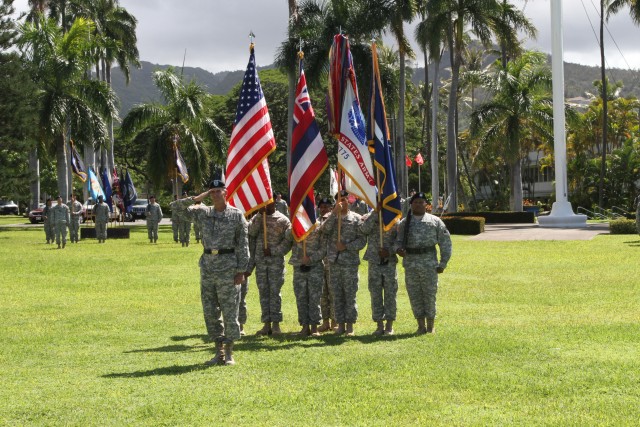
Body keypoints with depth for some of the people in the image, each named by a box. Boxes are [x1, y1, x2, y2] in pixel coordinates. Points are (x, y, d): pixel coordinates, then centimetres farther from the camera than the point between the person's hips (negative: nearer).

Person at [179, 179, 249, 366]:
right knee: (210, 312, 7)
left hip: (228, 267, -4)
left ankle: (229, 353, 7)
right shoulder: (203, 213, 8)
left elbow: (243, 244, -3)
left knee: (230, 312, -1)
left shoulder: (236, 215, -2)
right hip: (207, 265, 4)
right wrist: (196, 199, -4)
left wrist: (241, 270, -8)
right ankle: (219, 352, 16)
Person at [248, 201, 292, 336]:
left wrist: (273, 251, -13)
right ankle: (266, 324, 8)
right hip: (260, 261, 3)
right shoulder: (257, 218, 10)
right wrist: (260, 215, -13)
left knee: (275, 292, -3)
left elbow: (288, 241, -5)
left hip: (276, 261, -3)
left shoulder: (283, 220, 0)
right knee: (263, 292, 4)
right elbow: (251, 232, -9)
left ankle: (276, 324, 1)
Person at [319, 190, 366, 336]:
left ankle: (350, 325, 5)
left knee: (350, 295, -1)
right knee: (337, 295, 5)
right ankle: (341, 324, 13)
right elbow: (324, 229, -11)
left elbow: (362, 240, -1)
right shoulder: (331, 217, 10)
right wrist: (335, 212, -17)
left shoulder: (356, 218, 3)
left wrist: (346, 246, -14)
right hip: (334, 261, 3)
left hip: (350, 262, -2)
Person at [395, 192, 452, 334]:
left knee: (430, 294, 1)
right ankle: (421, 326, 13)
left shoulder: (435, 221, 4)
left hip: (429, 264, -2)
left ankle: (430, 326, 10)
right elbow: (398, 240, 11)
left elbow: (445, 243, 4)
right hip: (410, 264, 2)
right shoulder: (404, 223, 10)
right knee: (414, 295, 4)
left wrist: (443, 263, -2)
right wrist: (398, 249, -13)